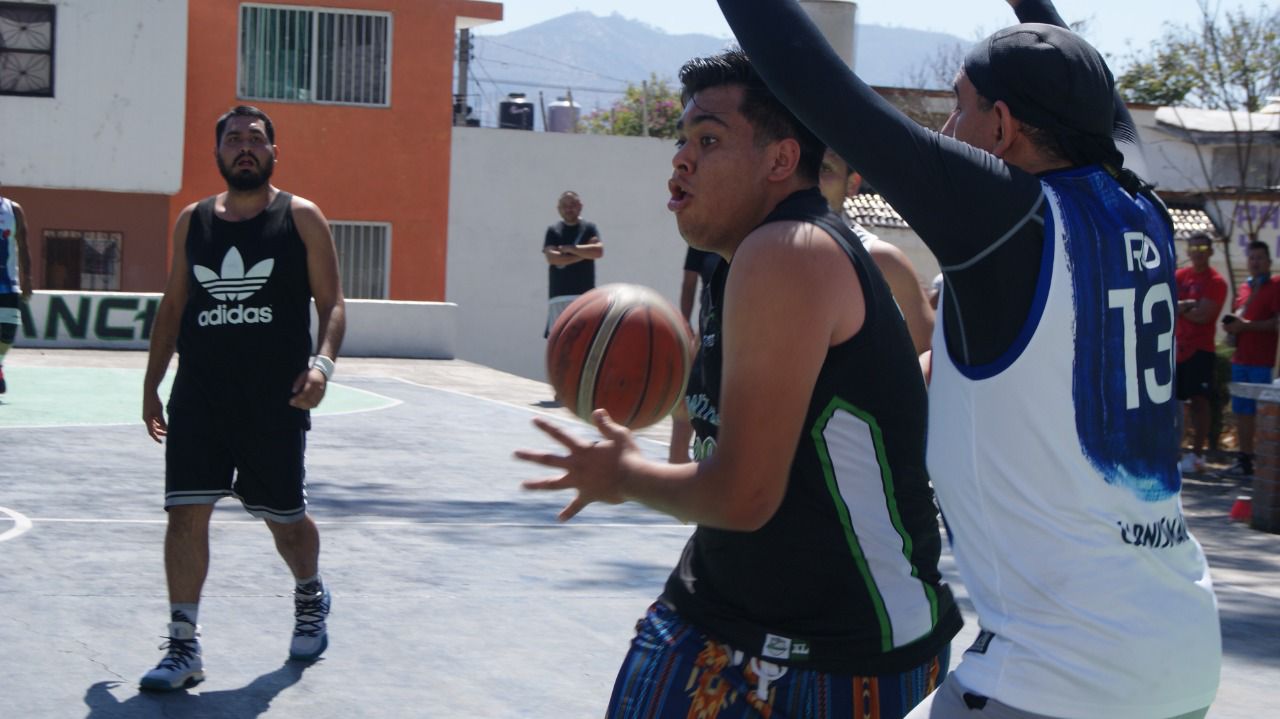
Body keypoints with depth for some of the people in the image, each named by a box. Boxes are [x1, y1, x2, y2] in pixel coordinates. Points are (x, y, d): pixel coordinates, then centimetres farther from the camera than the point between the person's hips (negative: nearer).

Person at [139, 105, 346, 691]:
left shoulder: (301, 218, -1)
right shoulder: (192, 221, 9)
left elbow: (331, 303, -3)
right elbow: (173, 306, 16)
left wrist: (323, 362, -20)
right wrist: (151, 385, 13)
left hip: (277, 399, -2)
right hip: (200, 394, 3)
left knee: (283, 517, 11)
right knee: (186, 512, -7)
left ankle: (310, 597, 41)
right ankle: (184, 647, -1)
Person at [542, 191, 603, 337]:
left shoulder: (589, 229, 8)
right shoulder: (553, 231, 9)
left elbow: (598, 251, -11)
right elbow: (552, 258, -7)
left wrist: (570, 249, -7)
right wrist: (583, 254, -6)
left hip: (584, 294, -1)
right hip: (559, 295, 1)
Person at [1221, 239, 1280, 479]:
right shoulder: (1244, 287, 19)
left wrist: (1246, 325, -17)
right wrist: (1231, 326, 8)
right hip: (1241, 358, 7)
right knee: (1241, 411, 9)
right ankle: (1244, 461, 15)